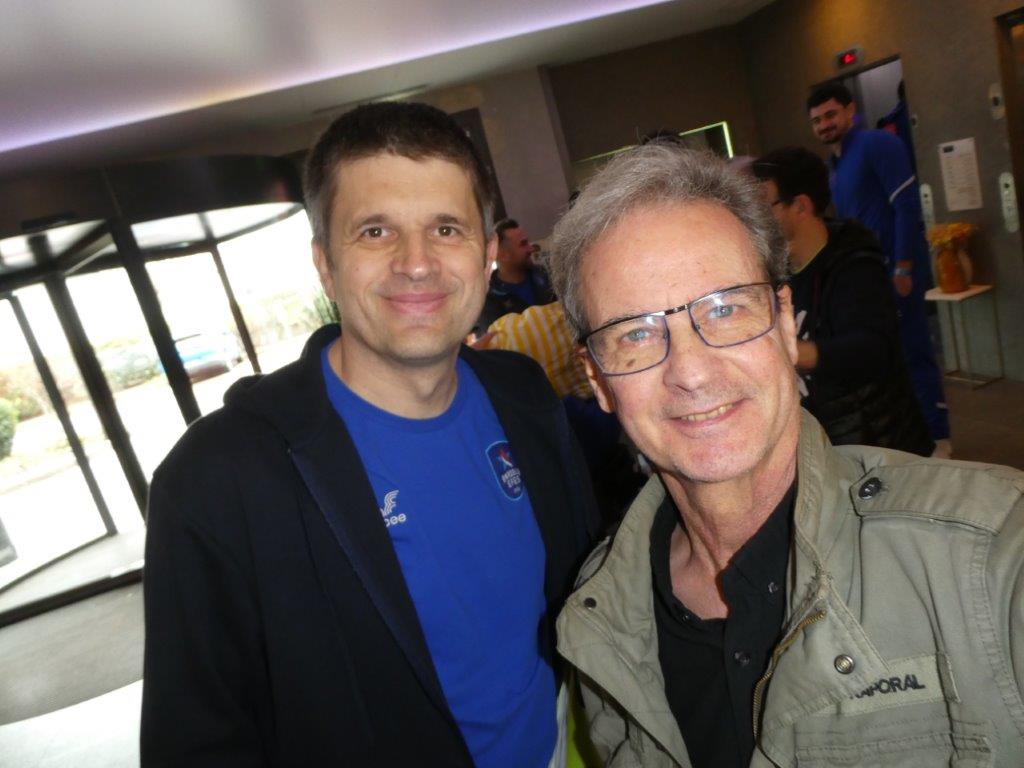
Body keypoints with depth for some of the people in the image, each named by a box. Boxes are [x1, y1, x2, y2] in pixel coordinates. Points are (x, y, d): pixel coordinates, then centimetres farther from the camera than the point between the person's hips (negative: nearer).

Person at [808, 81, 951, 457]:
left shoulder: (877, 144, -8)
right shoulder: (837, 164, 16)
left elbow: (907, 206, -16)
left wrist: (902, 268, -20)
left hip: (896, 270, -8)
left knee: (913, 352, -2)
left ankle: (936, 438, 9)